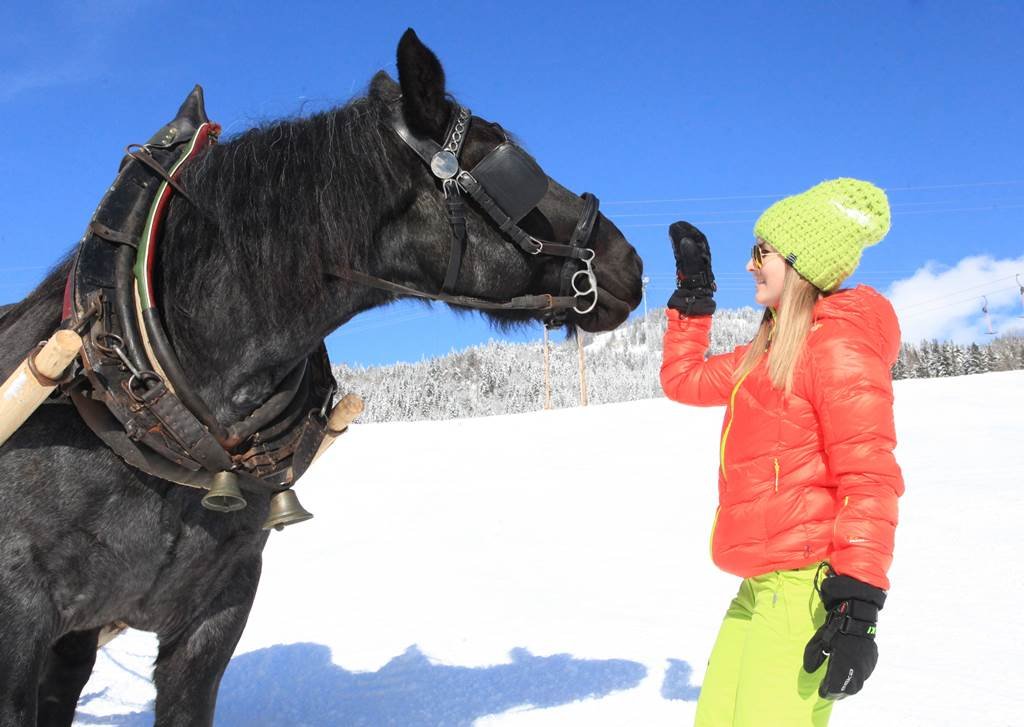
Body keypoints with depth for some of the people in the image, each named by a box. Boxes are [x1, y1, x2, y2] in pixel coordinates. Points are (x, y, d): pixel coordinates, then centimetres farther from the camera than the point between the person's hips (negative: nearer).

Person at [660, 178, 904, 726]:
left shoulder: (837, 342, -11)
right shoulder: (772, 348, 17)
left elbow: (869, 478, -17)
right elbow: (684, 380, 27)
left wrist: (858, 605, -23)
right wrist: (693, 290, 24)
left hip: (808, 587, -9)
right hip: (761, 585, 9)